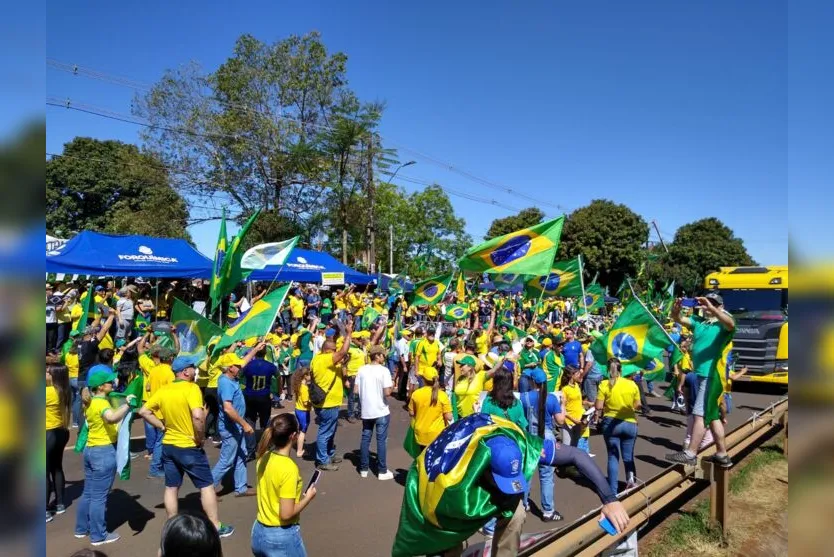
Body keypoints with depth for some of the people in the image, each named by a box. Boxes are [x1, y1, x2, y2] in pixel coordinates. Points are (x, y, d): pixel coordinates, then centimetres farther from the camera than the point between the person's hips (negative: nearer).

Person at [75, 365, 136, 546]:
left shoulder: (90, 401, 6)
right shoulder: (101, 403, -22)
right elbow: (113, 417, -43)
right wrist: (127, 403, -32)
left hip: (90, 449, 9)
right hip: (104, 452, -9)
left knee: (88, 493, 21)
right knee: (99, 496, 2)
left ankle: (82, 528, 34)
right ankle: (98, 536, 12)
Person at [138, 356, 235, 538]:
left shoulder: (163, 390, 2)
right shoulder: (191, 388, -19)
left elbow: (143, 412, 6)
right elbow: (198, 416, -33)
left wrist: (163, 427, 6)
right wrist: (200, 438, -18)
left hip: (168, 445, 6)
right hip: (189, 447, -6)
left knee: (171, 487, 17)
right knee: (206, 486, 6)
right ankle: (216, 526, 13)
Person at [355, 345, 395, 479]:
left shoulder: (362, 369, 0)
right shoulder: (384, 370, -15)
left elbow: (356, 391, 1)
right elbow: (387, 393, -19)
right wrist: (392, 386, 1)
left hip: (366, 411, 4)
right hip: (381, 411, -4)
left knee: (365, 439, 15)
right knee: (381, 440, 6)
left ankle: (363, 469, 23)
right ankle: (382, 471, 13)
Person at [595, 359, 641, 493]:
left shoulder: (604, 385, -10)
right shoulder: (632, 384, -4)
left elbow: (599, 407, -11)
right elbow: (637, 405, 4)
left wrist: (599, 415, 8)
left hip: (611, 423, -2)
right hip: (630, 424, 2)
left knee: (613, 457, 8)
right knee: (628, 456, 17)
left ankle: (613, 490, 9)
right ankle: (631, 477, -9)